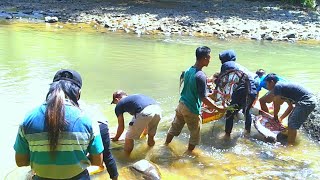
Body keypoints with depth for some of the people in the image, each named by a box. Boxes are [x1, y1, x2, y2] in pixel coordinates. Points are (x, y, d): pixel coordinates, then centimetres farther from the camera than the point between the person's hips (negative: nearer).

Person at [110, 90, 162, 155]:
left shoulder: (119, 105, 23)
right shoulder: (136, 96, 40)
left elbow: (121, 127, 28)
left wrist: (116, 138, 47)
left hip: (145, 112, -6)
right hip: (157, 109, 6)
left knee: (129, 138, 15)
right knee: (151, 137, 28)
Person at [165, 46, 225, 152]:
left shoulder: (188, 71, 1)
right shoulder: (201, 76, -24)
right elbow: (203, 98, -25)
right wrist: (218, 108, -17)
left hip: (181, 104, 8)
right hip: (192, 109, -7)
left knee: (175, 127, 24)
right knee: (195, 134, 13)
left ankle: (166, 145, 40)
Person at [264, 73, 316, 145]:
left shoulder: (277, 86, -9)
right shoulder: (283, 87, 19)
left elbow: (277, 106, -4)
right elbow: (290, 106, 23)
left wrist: (275, 117, 13)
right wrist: (281, 118, 25)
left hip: (306, 102, -10)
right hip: (310, 100, 10)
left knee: (292, 125, -4)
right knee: (291, 121, 21)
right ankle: (291, 141, 33)